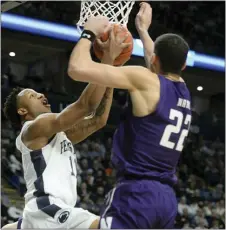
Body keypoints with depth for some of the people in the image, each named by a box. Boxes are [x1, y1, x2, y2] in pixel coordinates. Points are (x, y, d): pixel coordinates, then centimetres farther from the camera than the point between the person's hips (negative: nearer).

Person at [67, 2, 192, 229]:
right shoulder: (183, 91, 15)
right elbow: (159, 67, 41)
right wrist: (143, 28, 52)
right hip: (167, 198, 8)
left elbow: (78, 68, -13)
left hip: (135, 193, -8)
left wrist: (89, 33, 4)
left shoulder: (144, 80, -8)